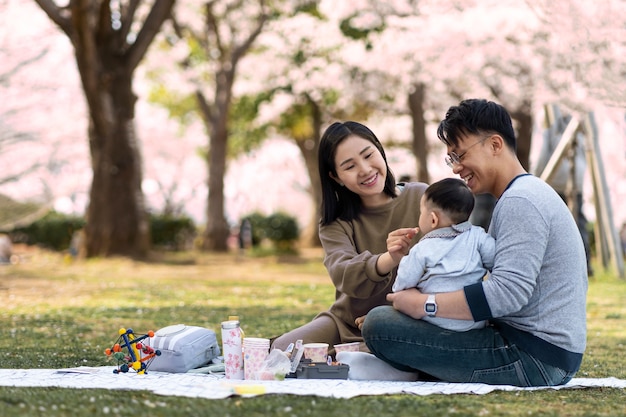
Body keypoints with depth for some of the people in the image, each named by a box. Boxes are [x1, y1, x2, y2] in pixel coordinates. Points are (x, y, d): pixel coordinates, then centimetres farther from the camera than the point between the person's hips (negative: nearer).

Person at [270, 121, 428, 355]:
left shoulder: (420, 198, -5)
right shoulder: (336, 222, 1)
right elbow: (343, 275, -20)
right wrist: (389, 259, -42)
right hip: (348, 322, 4)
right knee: (280, 350, -15)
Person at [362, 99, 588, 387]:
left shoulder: (520, 201, -16)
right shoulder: (532, 192, 19)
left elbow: (508, 293, -27)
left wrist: (423, 305, -22)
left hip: (532, 357, -11)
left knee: (378, 324, -21)